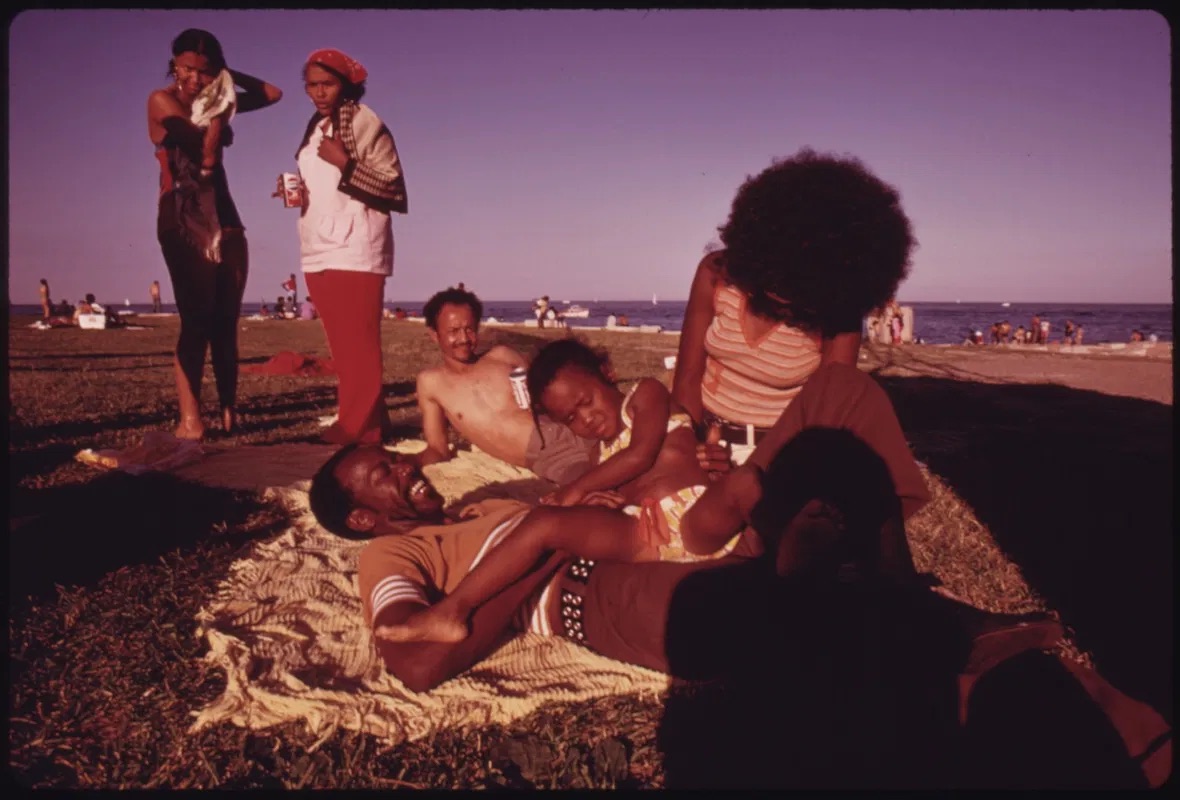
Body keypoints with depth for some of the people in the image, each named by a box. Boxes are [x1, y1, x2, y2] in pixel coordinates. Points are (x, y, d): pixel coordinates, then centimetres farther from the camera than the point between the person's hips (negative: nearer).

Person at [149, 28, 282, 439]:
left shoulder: (211, 100, 16)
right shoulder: (162, 101, -2)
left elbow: (273, 93, 17)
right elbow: (207, 154, -14)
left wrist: (229, 78, 9)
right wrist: (221, 109, -5)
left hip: (223, 214, 6)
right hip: (182, 218, -6)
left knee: (225, 321, 1)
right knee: (196, 317, -15)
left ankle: (229, 413, 3)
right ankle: (190, 419, -17)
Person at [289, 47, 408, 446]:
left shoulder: (366, 122, -4)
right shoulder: (315, 126, 18)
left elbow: (393, 188, -10)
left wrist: (346, 163, -18)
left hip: (356, 248, -8)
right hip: (318, 248, 8)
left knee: (358, 341, -9)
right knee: (340, 341, 8)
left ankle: (360, 424, -4)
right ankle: (367, 419, 16)